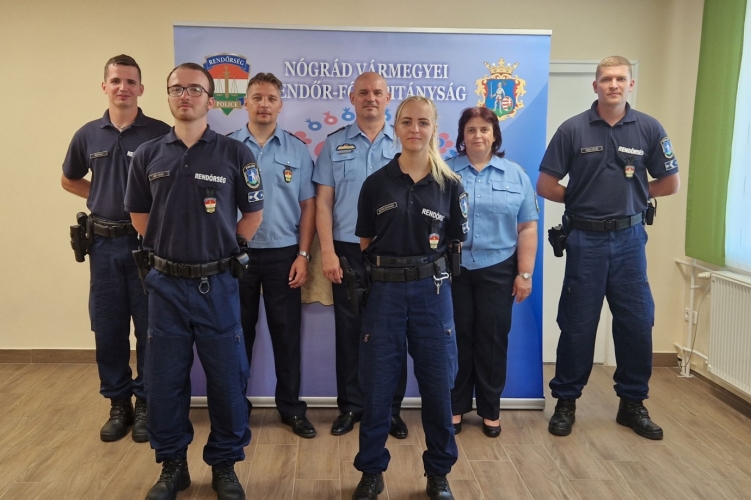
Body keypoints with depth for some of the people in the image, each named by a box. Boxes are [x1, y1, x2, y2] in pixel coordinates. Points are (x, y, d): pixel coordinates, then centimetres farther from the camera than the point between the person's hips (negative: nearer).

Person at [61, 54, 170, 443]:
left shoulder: (161, 134, -6)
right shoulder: (88, 135, 6)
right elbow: (69, 180, 20)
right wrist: (104, 197, 8)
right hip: (104, 242, 3)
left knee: (150, 328, 5)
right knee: (108, 328, 9)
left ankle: (146, 402, 20)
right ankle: (118, 403, 24)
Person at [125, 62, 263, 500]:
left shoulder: (235, 153, -3)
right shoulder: (148, 155, 5)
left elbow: (253, 212, 4)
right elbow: (139, 212, 15)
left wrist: (224, 250, 1)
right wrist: (166, 248, 8)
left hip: (217, 283, -2)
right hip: (166, 283, 2)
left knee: (227, 379, 6)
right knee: (164, 380, 10)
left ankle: (225, 465, 25)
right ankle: (172, 465, 29)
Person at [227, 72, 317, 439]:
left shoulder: (297, 150, 4)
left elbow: (307, 206, 3)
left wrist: (303, 254, -4)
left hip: (283, 254, 0)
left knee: (287, 334, 7)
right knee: (238, 332, 10)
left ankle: (291, 408, 21)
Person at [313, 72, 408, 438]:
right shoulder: (334, 145, 6)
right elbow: (323, 202, 2)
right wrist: (327, 251, -6)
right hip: (348, 250, 0)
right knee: (349, 330, 8)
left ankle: (391, 408, 20)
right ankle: (350, 405, 22)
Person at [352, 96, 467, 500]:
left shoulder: (450, 185, 3)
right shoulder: (376, 182, 2)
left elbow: (456, 244, 8)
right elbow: (364, 241, 7)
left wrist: (425, 258, -5)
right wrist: (392, 262, -3)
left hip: (432, 291, 0)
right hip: (385, 290, 0)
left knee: (437, 383, 7)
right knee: (376, 384, 6)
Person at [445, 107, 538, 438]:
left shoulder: (515, 175, 4)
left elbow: (527, 228, 2)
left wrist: (525, 274, -3)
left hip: (498, 271, 0)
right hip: (453, 270, 0)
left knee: (493, 340, 7)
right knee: (457, 339, 8)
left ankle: (490, 410, 22)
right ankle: (455, 407, 22)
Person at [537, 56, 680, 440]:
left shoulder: (649, 128, 1)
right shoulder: (573, 129, -5)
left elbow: (670, 183, 9)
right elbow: (545, 185, -2)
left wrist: (630, 194, 5)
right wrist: (583, 200, 1)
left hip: (629, 239, 2)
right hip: (585, 239, -2)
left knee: (636, 323, 7)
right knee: (577, 326, 6)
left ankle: (632, 403, 25)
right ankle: (566, 402, 21)